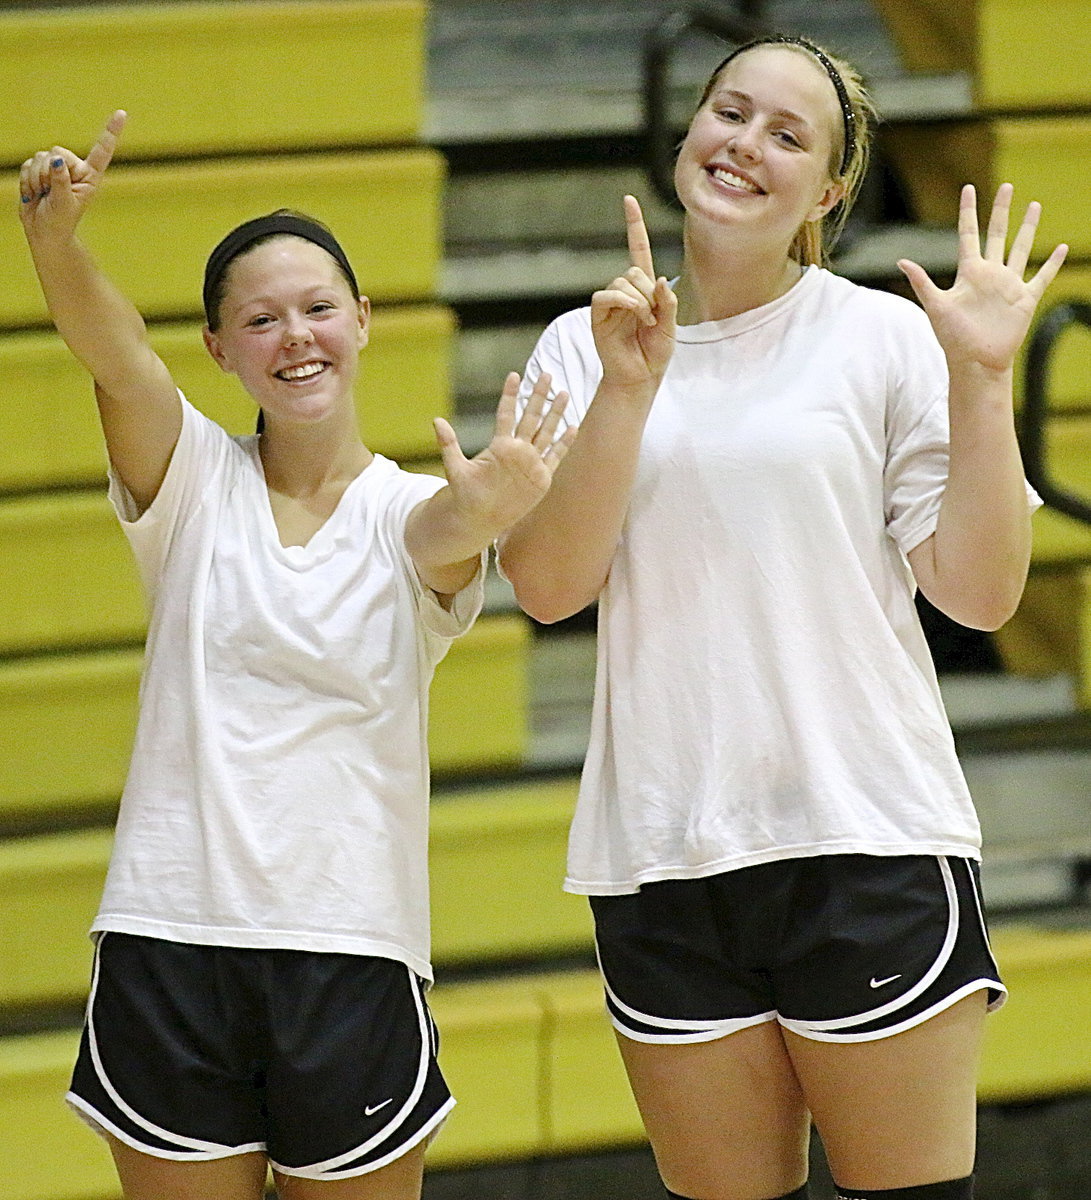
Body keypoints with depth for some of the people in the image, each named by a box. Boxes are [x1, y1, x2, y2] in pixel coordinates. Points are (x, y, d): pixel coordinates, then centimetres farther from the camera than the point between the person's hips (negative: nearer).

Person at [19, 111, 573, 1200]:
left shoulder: (408, 513, 1)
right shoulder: (191, 480, 4)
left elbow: (451, 529, -23)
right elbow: (110, 349, -15)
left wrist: (489, 506, -48)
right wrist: (54, 229, -36)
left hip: (353, 951, -1)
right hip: (173, 937, 1)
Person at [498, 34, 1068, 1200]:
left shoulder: (887, 337, 2)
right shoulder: (583, 350, 7)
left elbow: (979, 593, -2)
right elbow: (546, 585, -5)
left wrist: (982, 379, -10)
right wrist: (628, 388, -13)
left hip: (868, 843, -2)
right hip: (662, 859, 2)